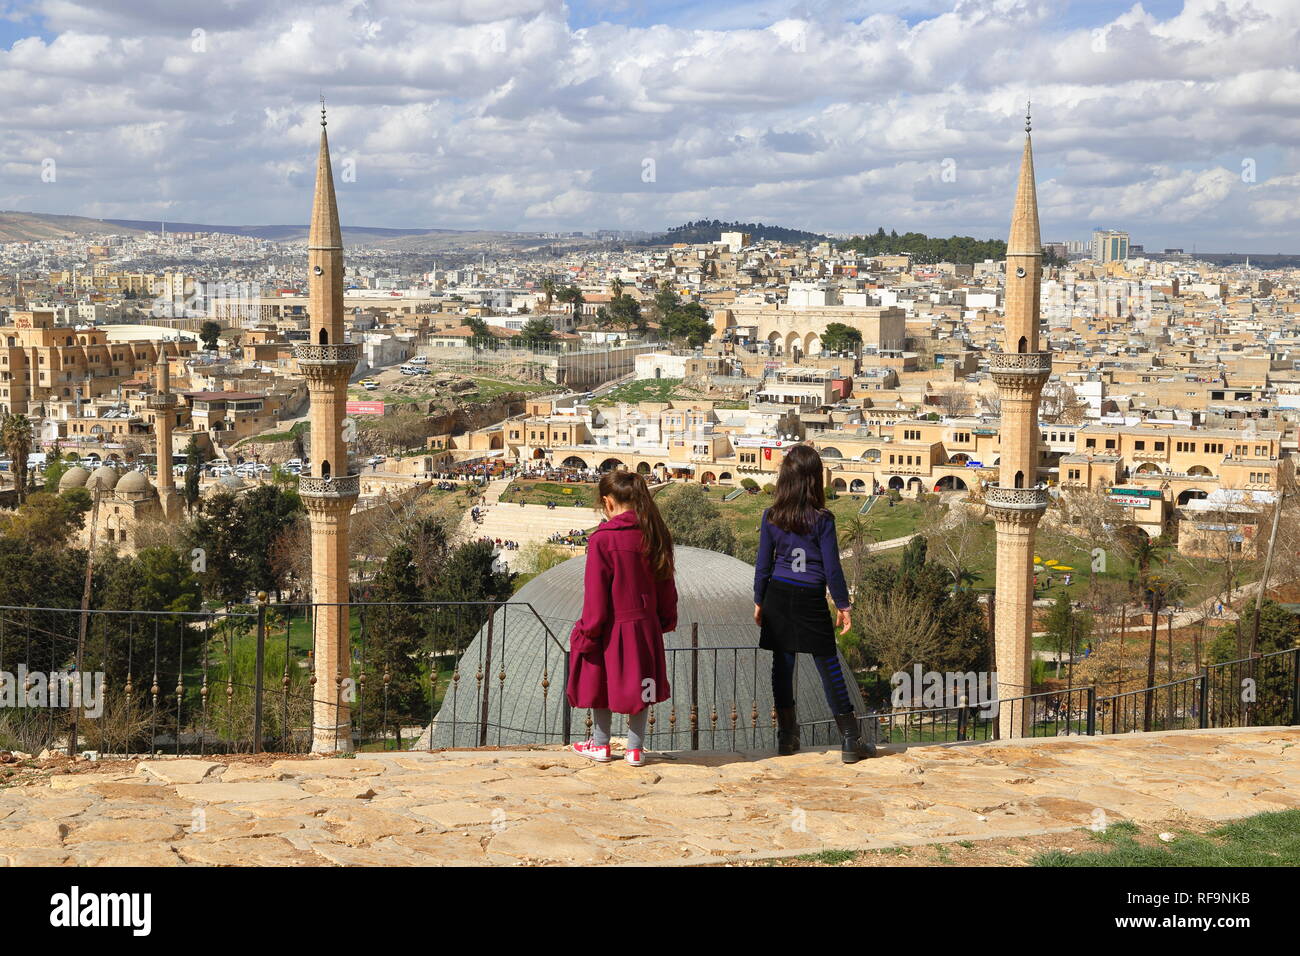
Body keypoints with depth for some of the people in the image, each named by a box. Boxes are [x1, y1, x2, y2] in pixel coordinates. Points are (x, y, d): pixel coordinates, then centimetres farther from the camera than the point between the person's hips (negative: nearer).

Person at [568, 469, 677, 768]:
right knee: (639, 684, 15)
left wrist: (588, 632, -6)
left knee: (602, 683, 13)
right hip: (646, 628, 5)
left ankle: (600, 745, 26)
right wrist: (666, 620, 20)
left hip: (612, 629, -5)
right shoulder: (655, 536, -3)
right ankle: (635, 748, 21)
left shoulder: (602, 539, -19)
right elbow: (666, 585, 7)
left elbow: (596, 596, -16)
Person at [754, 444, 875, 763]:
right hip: (811, 599, -3)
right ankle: (850, 741, 4)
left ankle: (787, 736, 13)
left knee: (782, 665, 8)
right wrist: (843, 605, 2)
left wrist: (759, 602, 14)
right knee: (829, 667, 2)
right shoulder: (822, 520, -10)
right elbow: (832, 568, -8)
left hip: (778, 596, 3)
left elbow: (763, 564, 4)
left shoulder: (771, 517, -2)